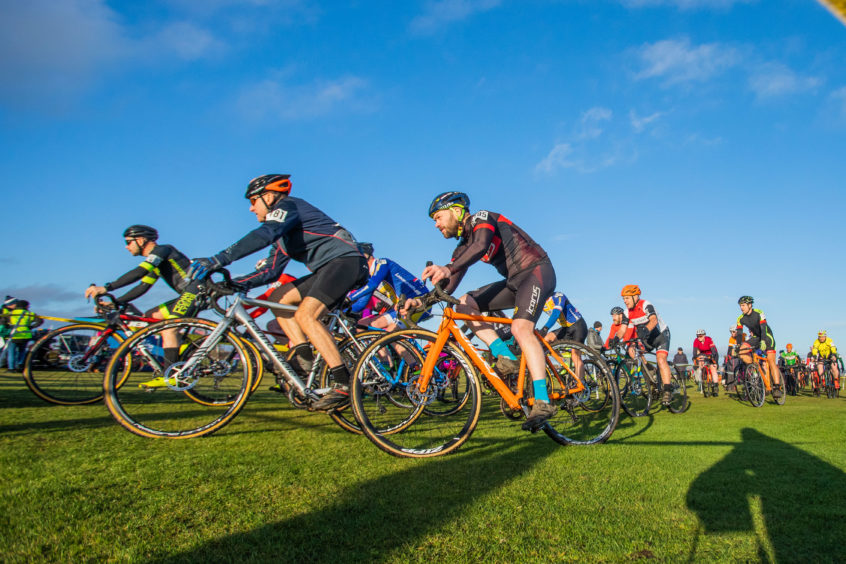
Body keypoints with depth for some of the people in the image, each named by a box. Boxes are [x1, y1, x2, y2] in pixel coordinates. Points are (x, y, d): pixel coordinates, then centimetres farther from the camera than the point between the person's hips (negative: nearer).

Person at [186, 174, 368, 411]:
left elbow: (264, 235, -25)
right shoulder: (282, 233, 24)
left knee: (305, 314, -25)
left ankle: (345, 385, -25)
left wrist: (217, 260, -31)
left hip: (345, 260, -10)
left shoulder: (289, 206, -6)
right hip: (327, 269, 10)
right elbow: (271, 271, 23)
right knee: (277, 299, 5)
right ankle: (304, 356, -2)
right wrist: (234, 283, 10)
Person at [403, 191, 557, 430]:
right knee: (466, 304, -6)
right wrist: (423, 301, -13)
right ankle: (506, 357, -10)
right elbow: (448, 286, 4)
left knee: (520, 328, -29)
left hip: (537, 271, -8)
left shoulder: (482, 218, -10)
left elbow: (481, 245, -34)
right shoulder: (464, 247, 13)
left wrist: (448, 268, -50)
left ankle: (542, 401, -31)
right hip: (514, 282, 8)